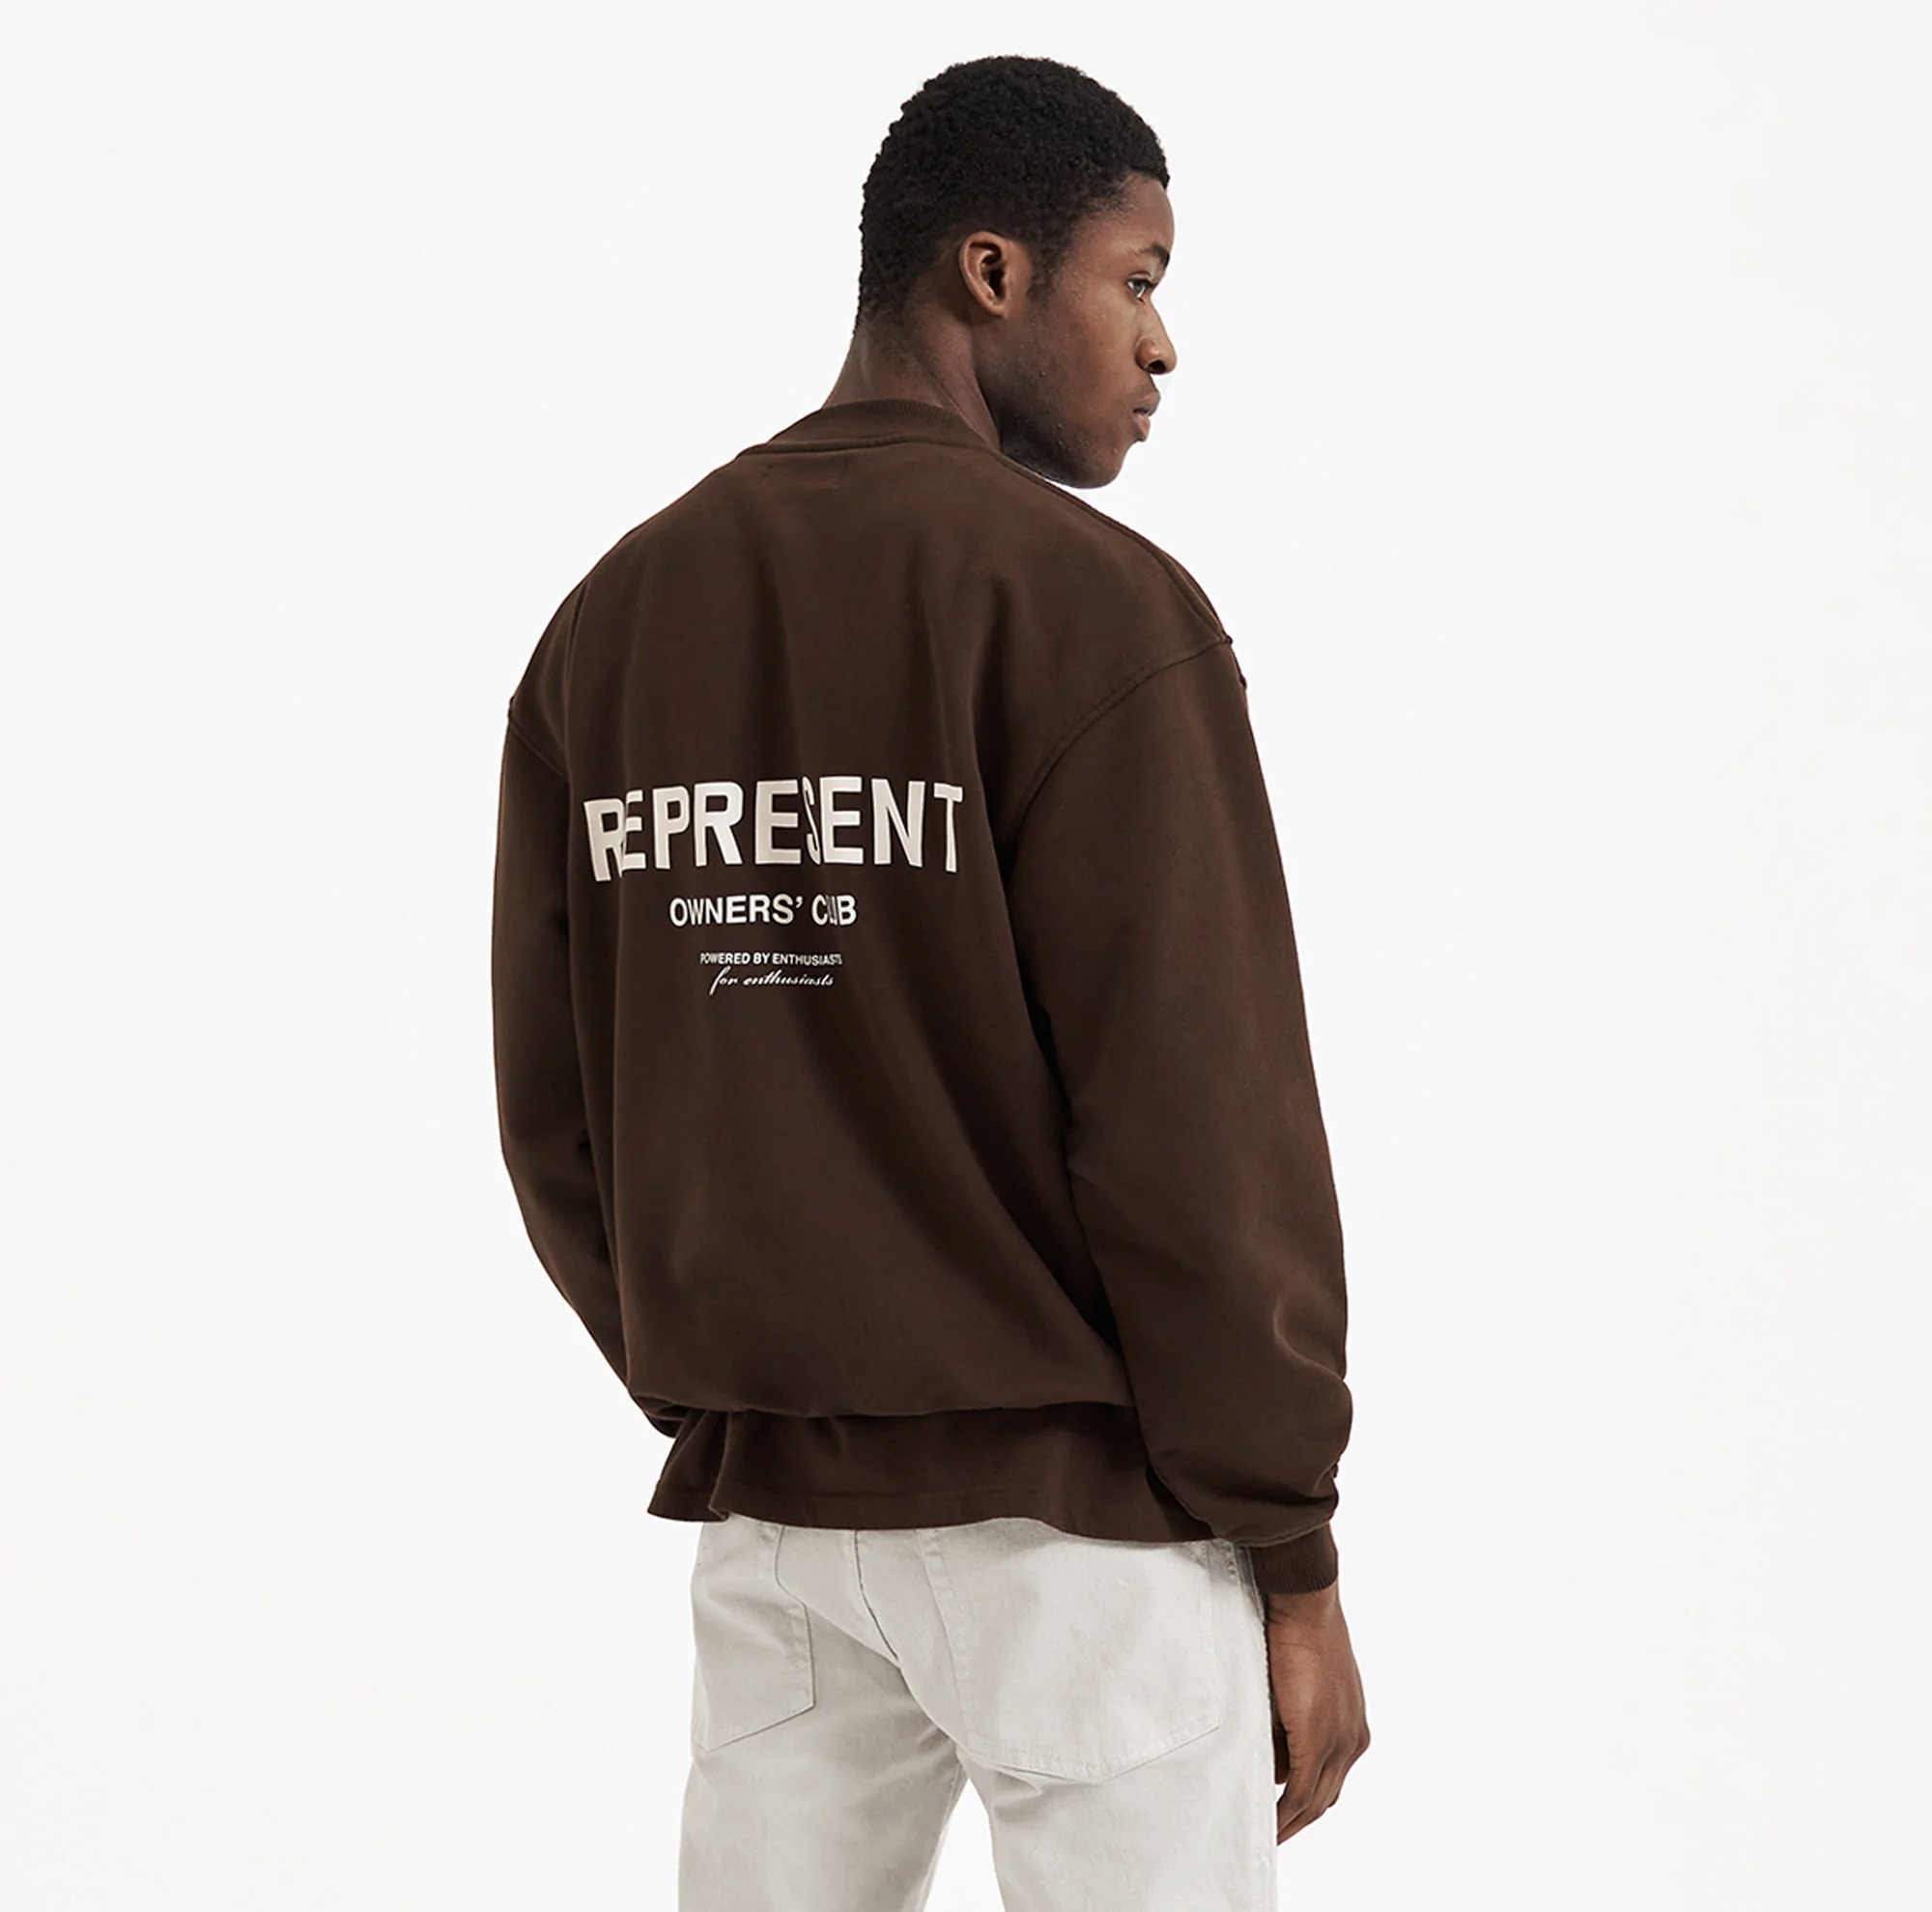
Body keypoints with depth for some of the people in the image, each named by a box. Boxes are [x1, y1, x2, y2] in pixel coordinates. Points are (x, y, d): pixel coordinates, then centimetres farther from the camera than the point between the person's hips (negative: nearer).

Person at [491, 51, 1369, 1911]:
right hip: (1075, 1511, -6)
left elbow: (553, 1114, 8)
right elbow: (1199, 1115, -15)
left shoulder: (613, 618, 6)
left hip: (763, 1514, 6)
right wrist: (1295, 1550, -7)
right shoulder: (1089, 604, -12)